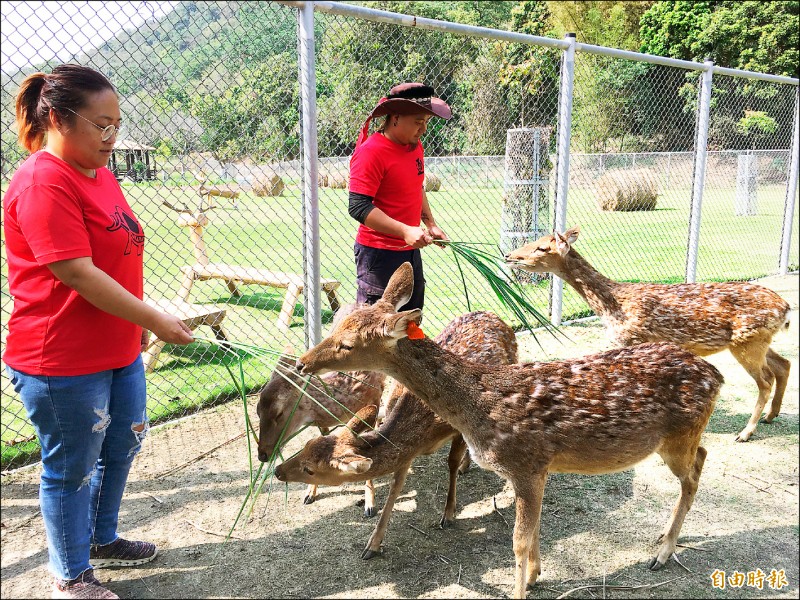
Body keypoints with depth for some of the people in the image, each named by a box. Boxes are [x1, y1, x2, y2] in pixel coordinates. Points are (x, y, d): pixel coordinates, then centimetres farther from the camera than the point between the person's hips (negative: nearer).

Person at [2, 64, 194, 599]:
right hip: (63, 362, -9)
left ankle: (102, 540, 44)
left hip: (119, 349, 9)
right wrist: (155, 320, -20)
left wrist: (139, 325, 18)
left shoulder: (98, 172, 9)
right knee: (72, 469, 9)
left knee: (122, 445, 22)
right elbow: (77, 274, -25)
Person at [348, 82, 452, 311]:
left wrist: (431, 224, 16)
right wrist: (405, 231, -29)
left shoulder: (415, 146, 9)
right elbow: (358, 207, -24)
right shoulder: (370, 152, -18)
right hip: (379, 254, -9)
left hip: (410, 249, 9)